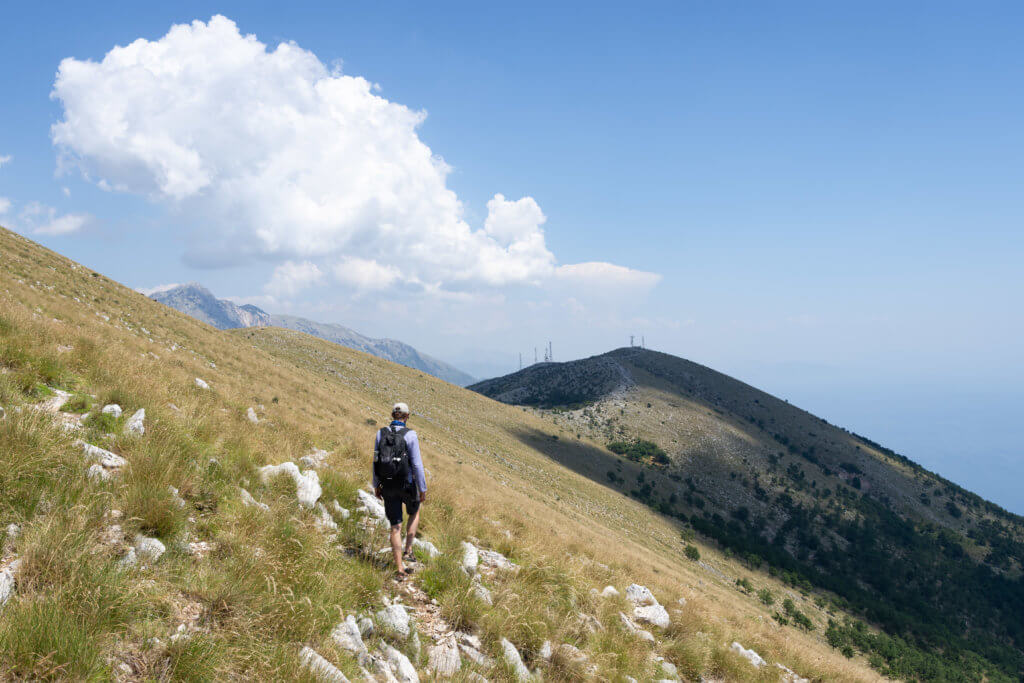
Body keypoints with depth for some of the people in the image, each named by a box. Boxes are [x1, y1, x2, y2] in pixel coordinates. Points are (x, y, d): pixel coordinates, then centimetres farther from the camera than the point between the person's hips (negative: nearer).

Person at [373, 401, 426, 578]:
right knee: (414, 513, 29)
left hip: (387, 485, 3)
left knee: (395, 527, 9)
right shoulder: (410, 435, -13)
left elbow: (376, 461, 4)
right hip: (407, 484, -3)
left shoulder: (381, 433, -1)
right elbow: (417, 464, -15)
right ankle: (407, 550, 23)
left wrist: (376, 485, 15)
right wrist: (423, 489, -6)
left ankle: (400, 569, 10)